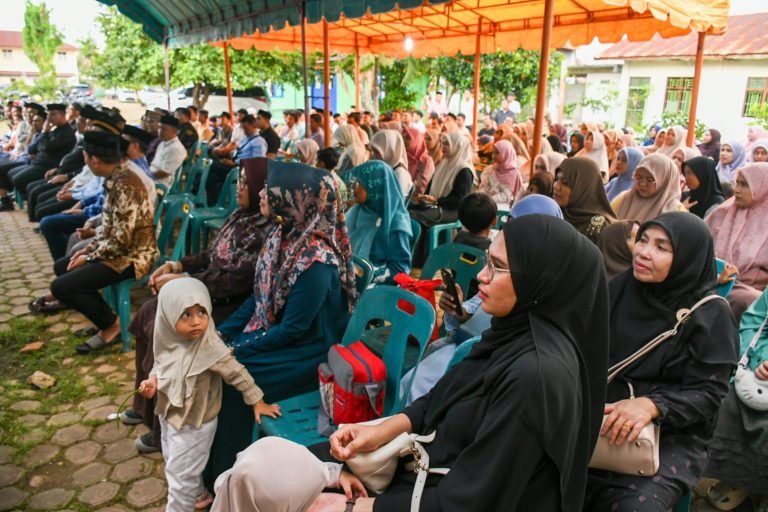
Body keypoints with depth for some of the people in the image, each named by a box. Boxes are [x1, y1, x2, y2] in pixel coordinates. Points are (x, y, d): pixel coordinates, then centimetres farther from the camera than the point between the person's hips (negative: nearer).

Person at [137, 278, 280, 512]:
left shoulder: (210, 348, -33)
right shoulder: (169, 339, -13)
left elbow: (237, 374, -23)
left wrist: (257, 402, -16)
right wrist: (153, 380, -10)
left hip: (194, 424, -8)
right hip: (169, 414, 8)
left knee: (180, 473, 9)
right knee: (173, 462, 29)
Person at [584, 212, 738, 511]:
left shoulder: (711, 315, -7)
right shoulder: (621, 286, 3)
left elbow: (707, 394, -10)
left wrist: (652, 406, -28)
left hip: (672, 435, -3)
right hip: (603, 414, 3)